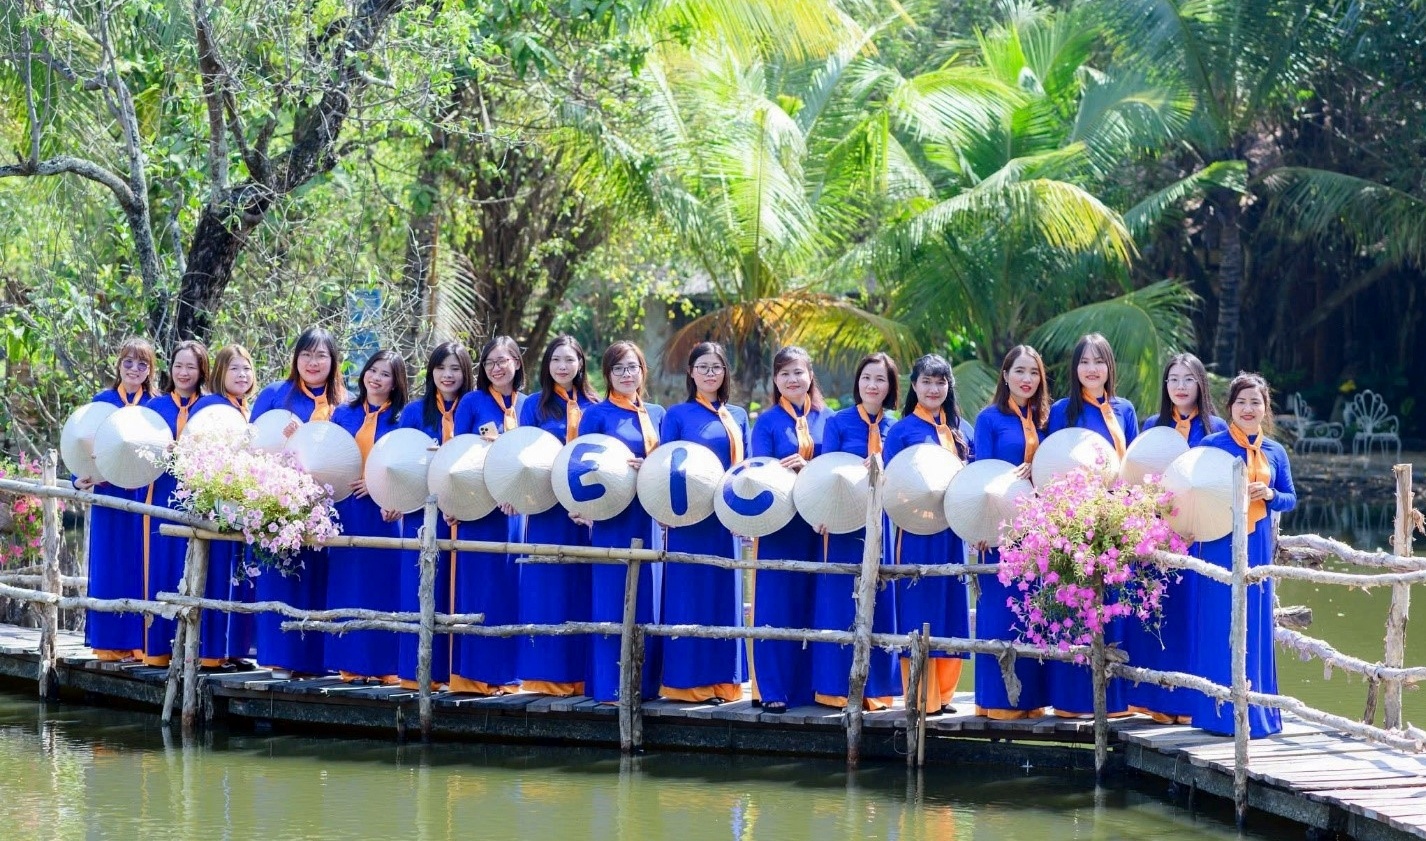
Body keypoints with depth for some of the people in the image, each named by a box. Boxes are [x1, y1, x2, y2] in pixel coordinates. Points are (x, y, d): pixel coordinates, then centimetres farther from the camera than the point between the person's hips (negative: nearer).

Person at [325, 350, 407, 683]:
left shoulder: (401, 418, 3)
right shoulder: (344, 414, 14)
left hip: (382, 512, -3)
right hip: (346, 509, 3)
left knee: (381, 585, -5)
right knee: (347, 584, 2)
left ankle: (382, 664, -2)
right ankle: (350, 662, 5)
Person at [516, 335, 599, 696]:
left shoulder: (593, 407, 12)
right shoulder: (535, 406, 7)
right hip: (546, 512, -2)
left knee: (582, 592, 1)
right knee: (546, 592, -4)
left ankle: (578, 673, 5)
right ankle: (546, 674, -2)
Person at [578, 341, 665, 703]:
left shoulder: (657, 415, 15)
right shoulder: (596, 415, 3)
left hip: (651, 520, 4)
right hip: (613, 521, -4)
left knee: (649, 602, 3)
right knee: (612, 603, -6)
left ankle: (646, 682, 9)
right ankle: (609, 686, -4)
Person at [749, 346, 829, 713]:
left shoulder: (827, 420, 10)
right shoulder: (767, 422, 4)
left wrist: (809, 469, -16)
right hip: (780, 524, -2)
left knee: (815, 606, 4)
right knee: (777, 607, -4)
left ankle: (808, 686, 11)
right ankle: (773, 690, -1)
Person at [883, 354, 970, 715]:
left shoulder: (958, 431, 14)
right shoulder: (902, 430, 1)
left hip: (952, 532, 5)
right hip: (916, 533, -5)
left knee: (951, 610, 6)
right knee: (918, 611, -6)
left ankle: (943, 692, 14)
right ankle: (921, 697, -2)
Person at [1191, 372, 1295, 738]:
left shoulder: (1274, 452, 11)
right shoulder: (1211, 445, -1)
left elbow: (1291, 499, 13)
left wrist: (1269, 495, -7)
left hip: (1258, 548, 4)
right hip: (1219, 546, -4)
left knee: (1256, 628, 6)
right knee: (1219, 626, -4)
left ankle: (1256, 712, 14)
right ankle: (1219, 713, 2)